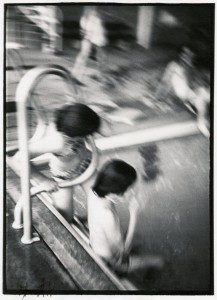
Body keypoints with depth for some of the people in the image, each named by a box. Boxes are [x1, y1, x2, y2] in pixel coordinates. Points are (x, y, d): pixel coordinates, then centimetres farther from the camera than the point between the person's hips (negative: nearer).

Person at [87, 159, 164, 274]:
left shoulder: (94, 191, -20)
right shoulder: (107, 216, -43)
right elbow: (124, 250, -29)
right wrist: (133, 215, -31)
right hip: (112, 263, -7)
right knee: (157, 261, 12)